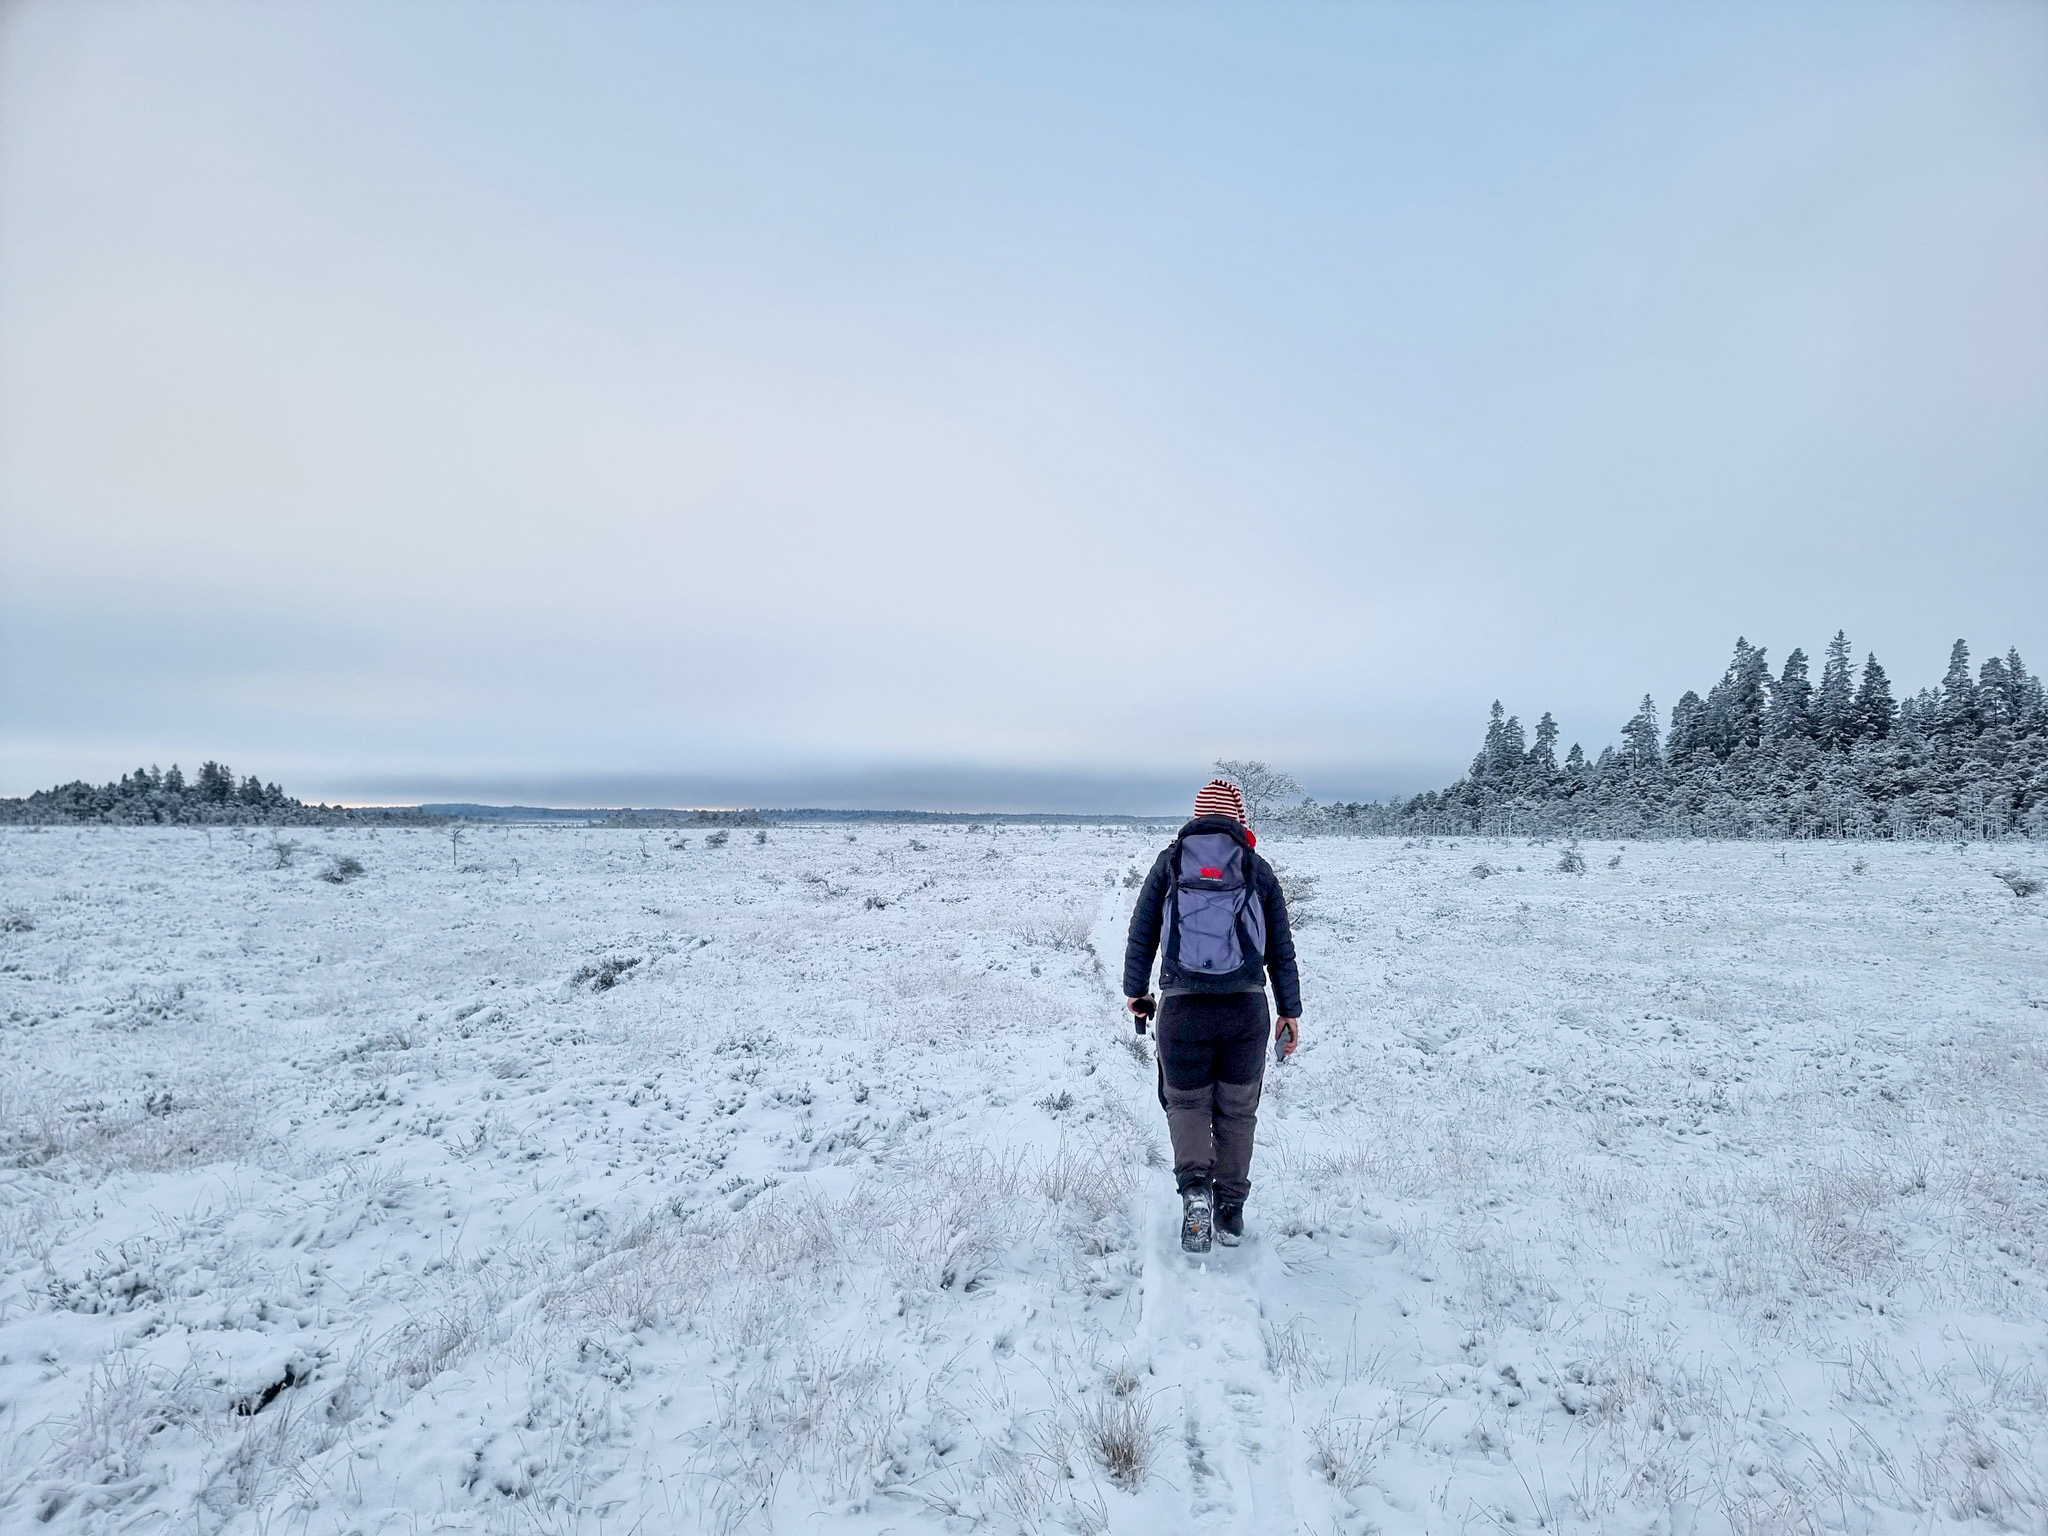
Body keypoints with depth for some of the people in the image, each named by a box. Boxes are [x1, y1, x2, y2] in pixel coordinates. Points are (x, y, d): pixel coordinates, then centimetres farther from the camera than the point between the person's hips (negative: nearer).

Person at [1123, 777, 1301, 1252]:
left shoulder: (1169, 861, 5)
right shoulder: (1258, 869, 7)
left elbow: (1141, 934, 5)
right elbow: (1281, 949, 9)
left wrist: (1134, 990, 17)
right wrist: (1290, 1011, 16)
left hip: (1182, 1005, -1)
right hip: (1247, 1007, 1)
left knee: (1186, 1101, 15)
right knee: (1237, 1109, 16)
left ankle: (1194, 1186, -8)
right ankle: (1231, 1210, 19)